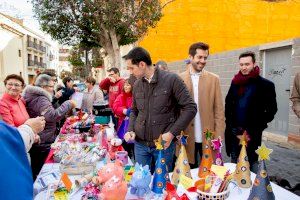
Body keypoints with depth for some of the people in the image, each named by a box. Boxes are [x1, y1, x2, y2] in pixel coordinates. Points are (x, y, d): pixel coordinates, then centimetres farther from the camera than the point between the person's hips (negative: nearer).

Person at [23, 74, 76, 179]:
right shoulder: (40, 99, -19)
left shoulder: (34, 97, 13)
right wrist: (68, 104, -27)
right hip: (43, 144, -10)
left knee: (35, 172, 20)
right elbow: (52, 116, -34)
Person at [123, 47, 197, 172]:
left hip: (164, 144, -4)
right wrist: (131, 130, 0)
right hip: (140, 143, 4)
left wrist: (172, 133, -15)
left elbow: (190, 108, -11)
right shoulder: (137, 85, 4)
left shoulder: (171, 79, -11)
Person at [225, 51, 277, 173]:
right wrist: (230, 124, 5)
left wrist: (256, 128, -7)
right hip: (234, 133, 4)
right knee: (234, 165, 16)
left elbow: (271, 110, -3)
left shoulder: (265, 85, -5)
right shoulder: (235, 83, 7)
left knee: (252, 164, 2)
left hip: (252, 135, -4)